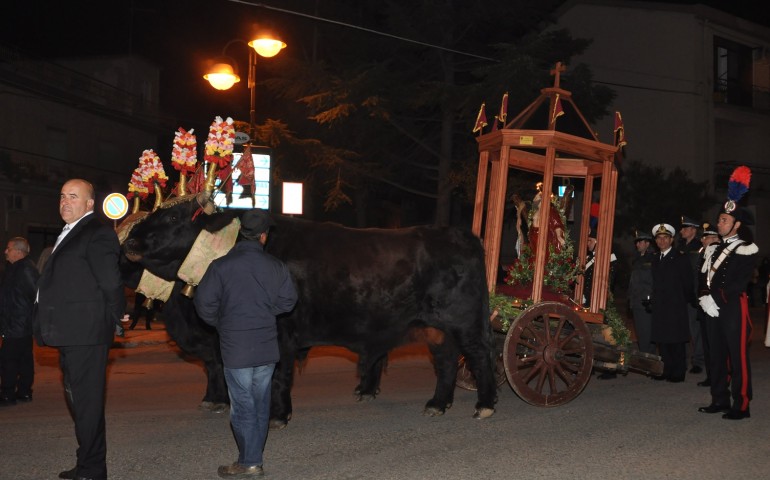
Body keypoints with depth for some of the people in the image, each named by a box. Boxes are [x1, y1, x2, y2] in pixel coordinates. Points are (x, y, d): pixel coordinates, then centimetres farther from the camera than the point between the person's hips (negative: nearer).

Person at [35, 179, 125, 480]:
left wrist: (111, 319, -8)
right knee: (77, 399, 18)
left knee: (87, 401, -4)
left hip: (86, 333, -10)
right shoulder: (68, 235, 18)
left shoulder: (97, 234, -13)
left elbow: (111, 283, -18)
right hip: (70, 335, 10)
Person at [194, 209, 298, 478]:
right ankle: (253, 458, 19)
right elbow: (288, 300, 3)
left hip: (235, 348, -3)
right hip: (267, 348, 3)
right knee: (260, 404, 13)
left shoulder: (221, 266, -9)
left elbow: (204, 302, -10)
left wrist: (219, 323, 8)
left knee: (243, 406, 3)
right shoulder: (275, 266, 0)